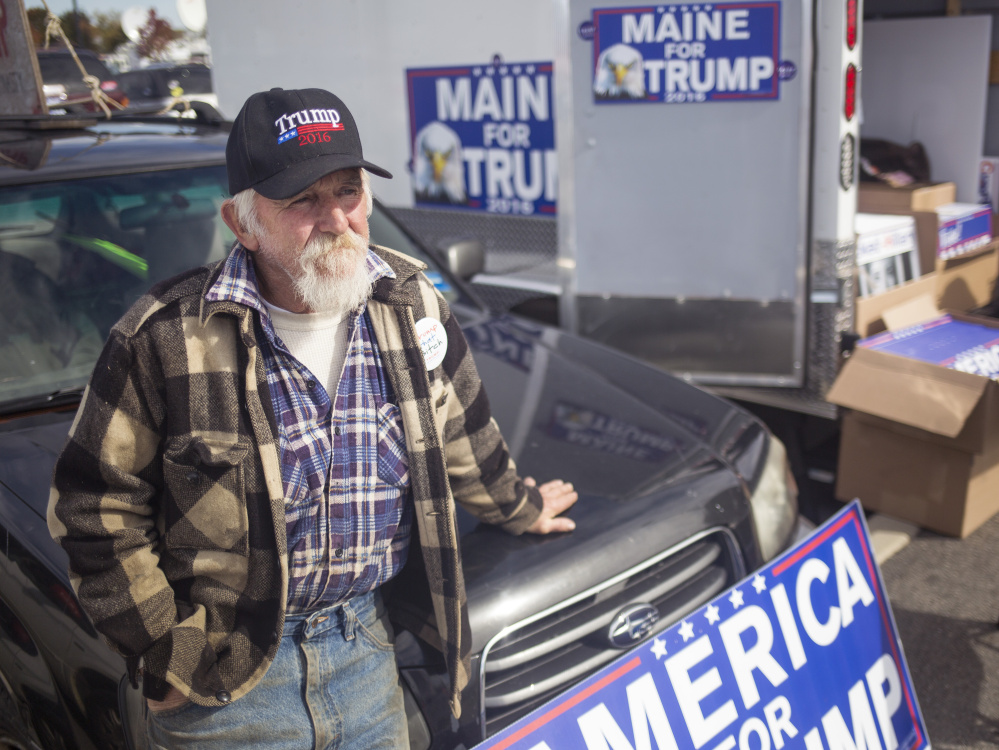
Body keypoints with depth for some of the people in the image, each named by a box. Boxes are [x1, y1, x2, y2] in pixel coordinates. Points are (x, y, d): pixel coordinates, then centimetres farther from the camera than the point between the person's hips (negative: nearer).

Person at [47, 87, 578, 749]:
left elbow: (460, 431, 14)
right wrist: (160, 649, -9)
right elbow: (98, 506, -8)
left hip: (366, 644, 4)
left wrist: (517, 505, 27)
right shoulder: (169, 336, -16)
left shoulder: (412, 302, -3)